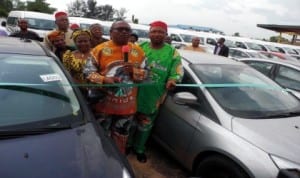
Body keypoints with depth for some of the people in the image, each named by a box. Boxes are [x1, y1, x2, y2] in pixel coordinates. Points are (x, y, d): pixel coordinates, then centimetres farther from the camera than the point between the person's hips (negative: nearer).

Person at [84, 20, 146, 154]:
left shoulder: (138, 51, 3)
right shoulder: (100, 49, -4)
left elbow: (145, 74, 7)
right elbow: (88, 71, -4)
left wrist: (134, 71, -15)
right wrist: (104, 79, -21)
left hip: (127, 106, 3)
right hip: (103, 104, -2)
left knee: (121, 139, 17)